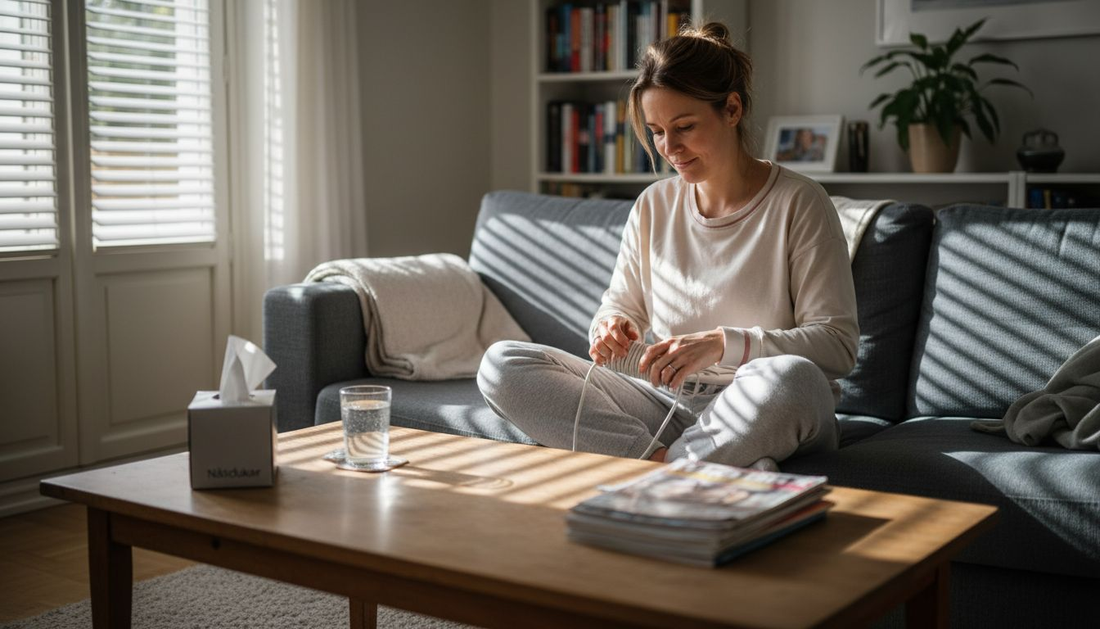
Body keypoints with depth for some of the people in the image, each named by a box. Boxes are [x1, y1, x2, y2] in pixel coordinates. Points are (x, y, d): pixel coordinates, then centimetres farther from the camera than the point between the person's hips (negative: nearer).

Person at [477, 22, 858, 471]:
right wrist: (611, 329, -8)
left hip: (764, 417, -5)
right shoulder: (653, 207, 10)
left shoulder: (797, 203, -5)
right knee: (501, 364, -14)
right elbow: (622, 305, 18)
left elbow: (838, 342, -10)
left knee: (791, 375, -41)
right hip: (666, 406, 5)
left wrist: (723, 343, -24)